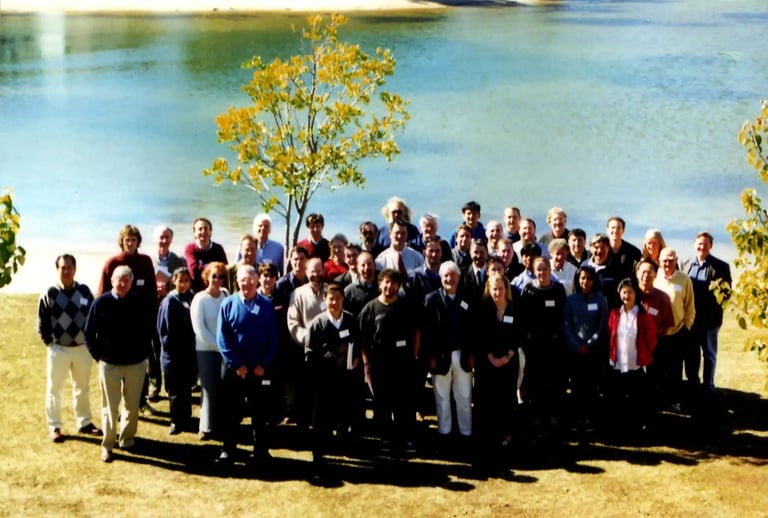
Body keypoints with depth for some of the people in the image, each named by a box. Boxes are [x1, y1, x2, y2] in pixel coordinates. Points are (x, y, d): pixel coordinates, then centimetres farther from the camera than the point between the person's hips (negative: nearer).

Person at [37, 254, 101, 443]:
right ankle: (54, 427, 18)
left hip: (82, 348, 3)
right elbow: (42, 322, -4)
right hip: (58, 349, -3)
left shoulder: (84, 291, -1)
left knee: (83, 388, 16)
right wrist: (49, 342, -6)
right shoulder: (49, 294, -10)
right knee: (54, 389, 6)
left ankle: (84, 423, 29)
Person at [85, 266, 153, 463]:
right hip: (109, 364, -1)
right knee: (110, 407, 4)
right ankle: (107, 445, 12)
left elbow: (149, 330, 8)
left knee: (132, 405, 12)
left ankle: (127, 438, 28)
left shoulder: (139, 303, -5)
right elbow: (89, 332, 1)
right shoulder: (101, 303, -7)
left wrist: (143, 352, 3)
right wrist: (97, 355, -2)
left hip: (135, 363, 1)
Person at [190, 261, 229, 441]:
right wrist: (219, 346, -11)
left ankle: (223, 424, 20)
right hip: (207, 351, -3)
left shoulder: (226, 295, 3)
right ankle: (206, 427, 11)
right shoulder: (200, 299, -8)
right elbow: (200, 330, -10)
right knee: (209, 389, 1)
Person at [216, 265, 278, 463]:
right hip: (233, 367, 0)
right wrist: (237, 364, -11)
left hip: (259, 368, 0)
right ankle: (227, 449, 21)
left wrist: (263, 365, -9)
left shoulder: (267, 306, -1)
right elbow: (222, 338, -5)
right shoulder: (228, 304, -4)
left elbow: (273, 339, 0)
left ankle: (261, 451, 18)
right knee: (230, 410, 9)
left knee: (259, 411, 8)